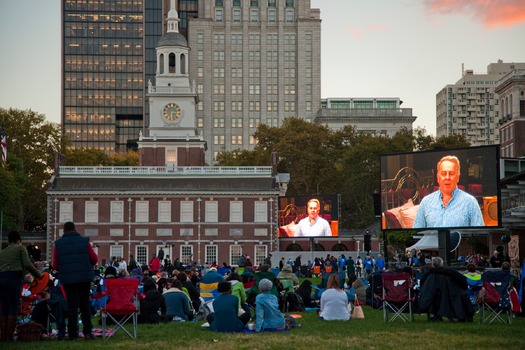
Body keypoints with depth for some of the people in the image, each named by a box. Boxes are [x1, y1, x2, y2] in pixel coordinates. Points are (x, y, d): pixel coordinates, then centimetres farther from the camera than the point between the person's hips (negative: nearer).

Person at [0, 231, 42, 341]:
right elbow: (27, 264, -2)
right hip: (14, 278, -5)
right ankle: (9, 337, -5)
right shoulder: (21, 248, 10)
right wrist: (37, 274, 9)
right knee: (13, 308, -2)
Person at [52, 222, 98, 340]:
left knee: (72, 305, 5)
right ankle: (87, 332, 7)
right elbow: (94, 259, 1)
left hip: (68, 278, 0)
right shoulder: (84, 241, 0)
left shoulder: (58, 244, 0)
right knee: (85, 304, 10)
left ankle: (72, 333, 3)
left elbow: (55, 265, -1)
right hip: (84, 277, 0)